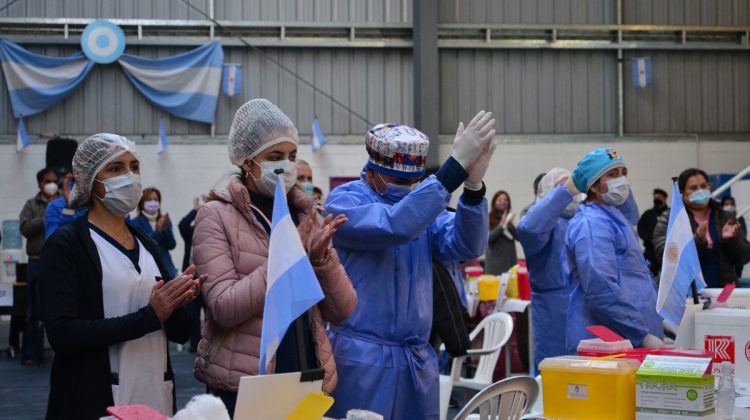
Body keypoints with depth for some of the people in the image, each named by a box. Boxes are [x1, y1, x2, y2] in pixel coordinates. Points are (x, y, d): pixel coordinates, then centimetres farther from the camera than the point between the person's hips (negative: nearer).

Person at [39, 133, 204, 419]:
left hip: (157, 395, 6)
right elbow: (62, 334, -18)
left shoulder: (147, 246, 11)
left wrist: (176, 304, -9)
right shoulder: (66, 244, -7)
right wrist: (149, 316, -20)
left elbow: (179, 332, 13)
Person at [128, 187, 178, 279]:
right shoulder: (135, 223, 2)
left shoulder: (165, 221, 13)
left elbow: (171, 245, 5)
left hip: (166, 268, 3)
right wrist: (158, 230, -19)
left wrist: (165, 228, -11)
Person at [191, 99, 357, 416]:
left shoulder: (305, 215, 9)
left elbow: (341, 311, 3)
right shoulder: (217, 216, -4)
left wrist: (321, 257, -13)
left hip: (308, 377, 5)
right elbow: (224, 308, -16)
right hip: (242, 386, -4)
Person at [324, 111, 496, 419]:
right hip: (362, 358, -5)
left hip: (419, 358, 5)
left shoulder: (424, 202, 10)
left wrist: (473, 185, -24)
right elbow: (396, 225, -27)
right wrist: (456, 166, -29)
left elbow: (467, 246, -7)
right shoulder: (343, 201, -7)